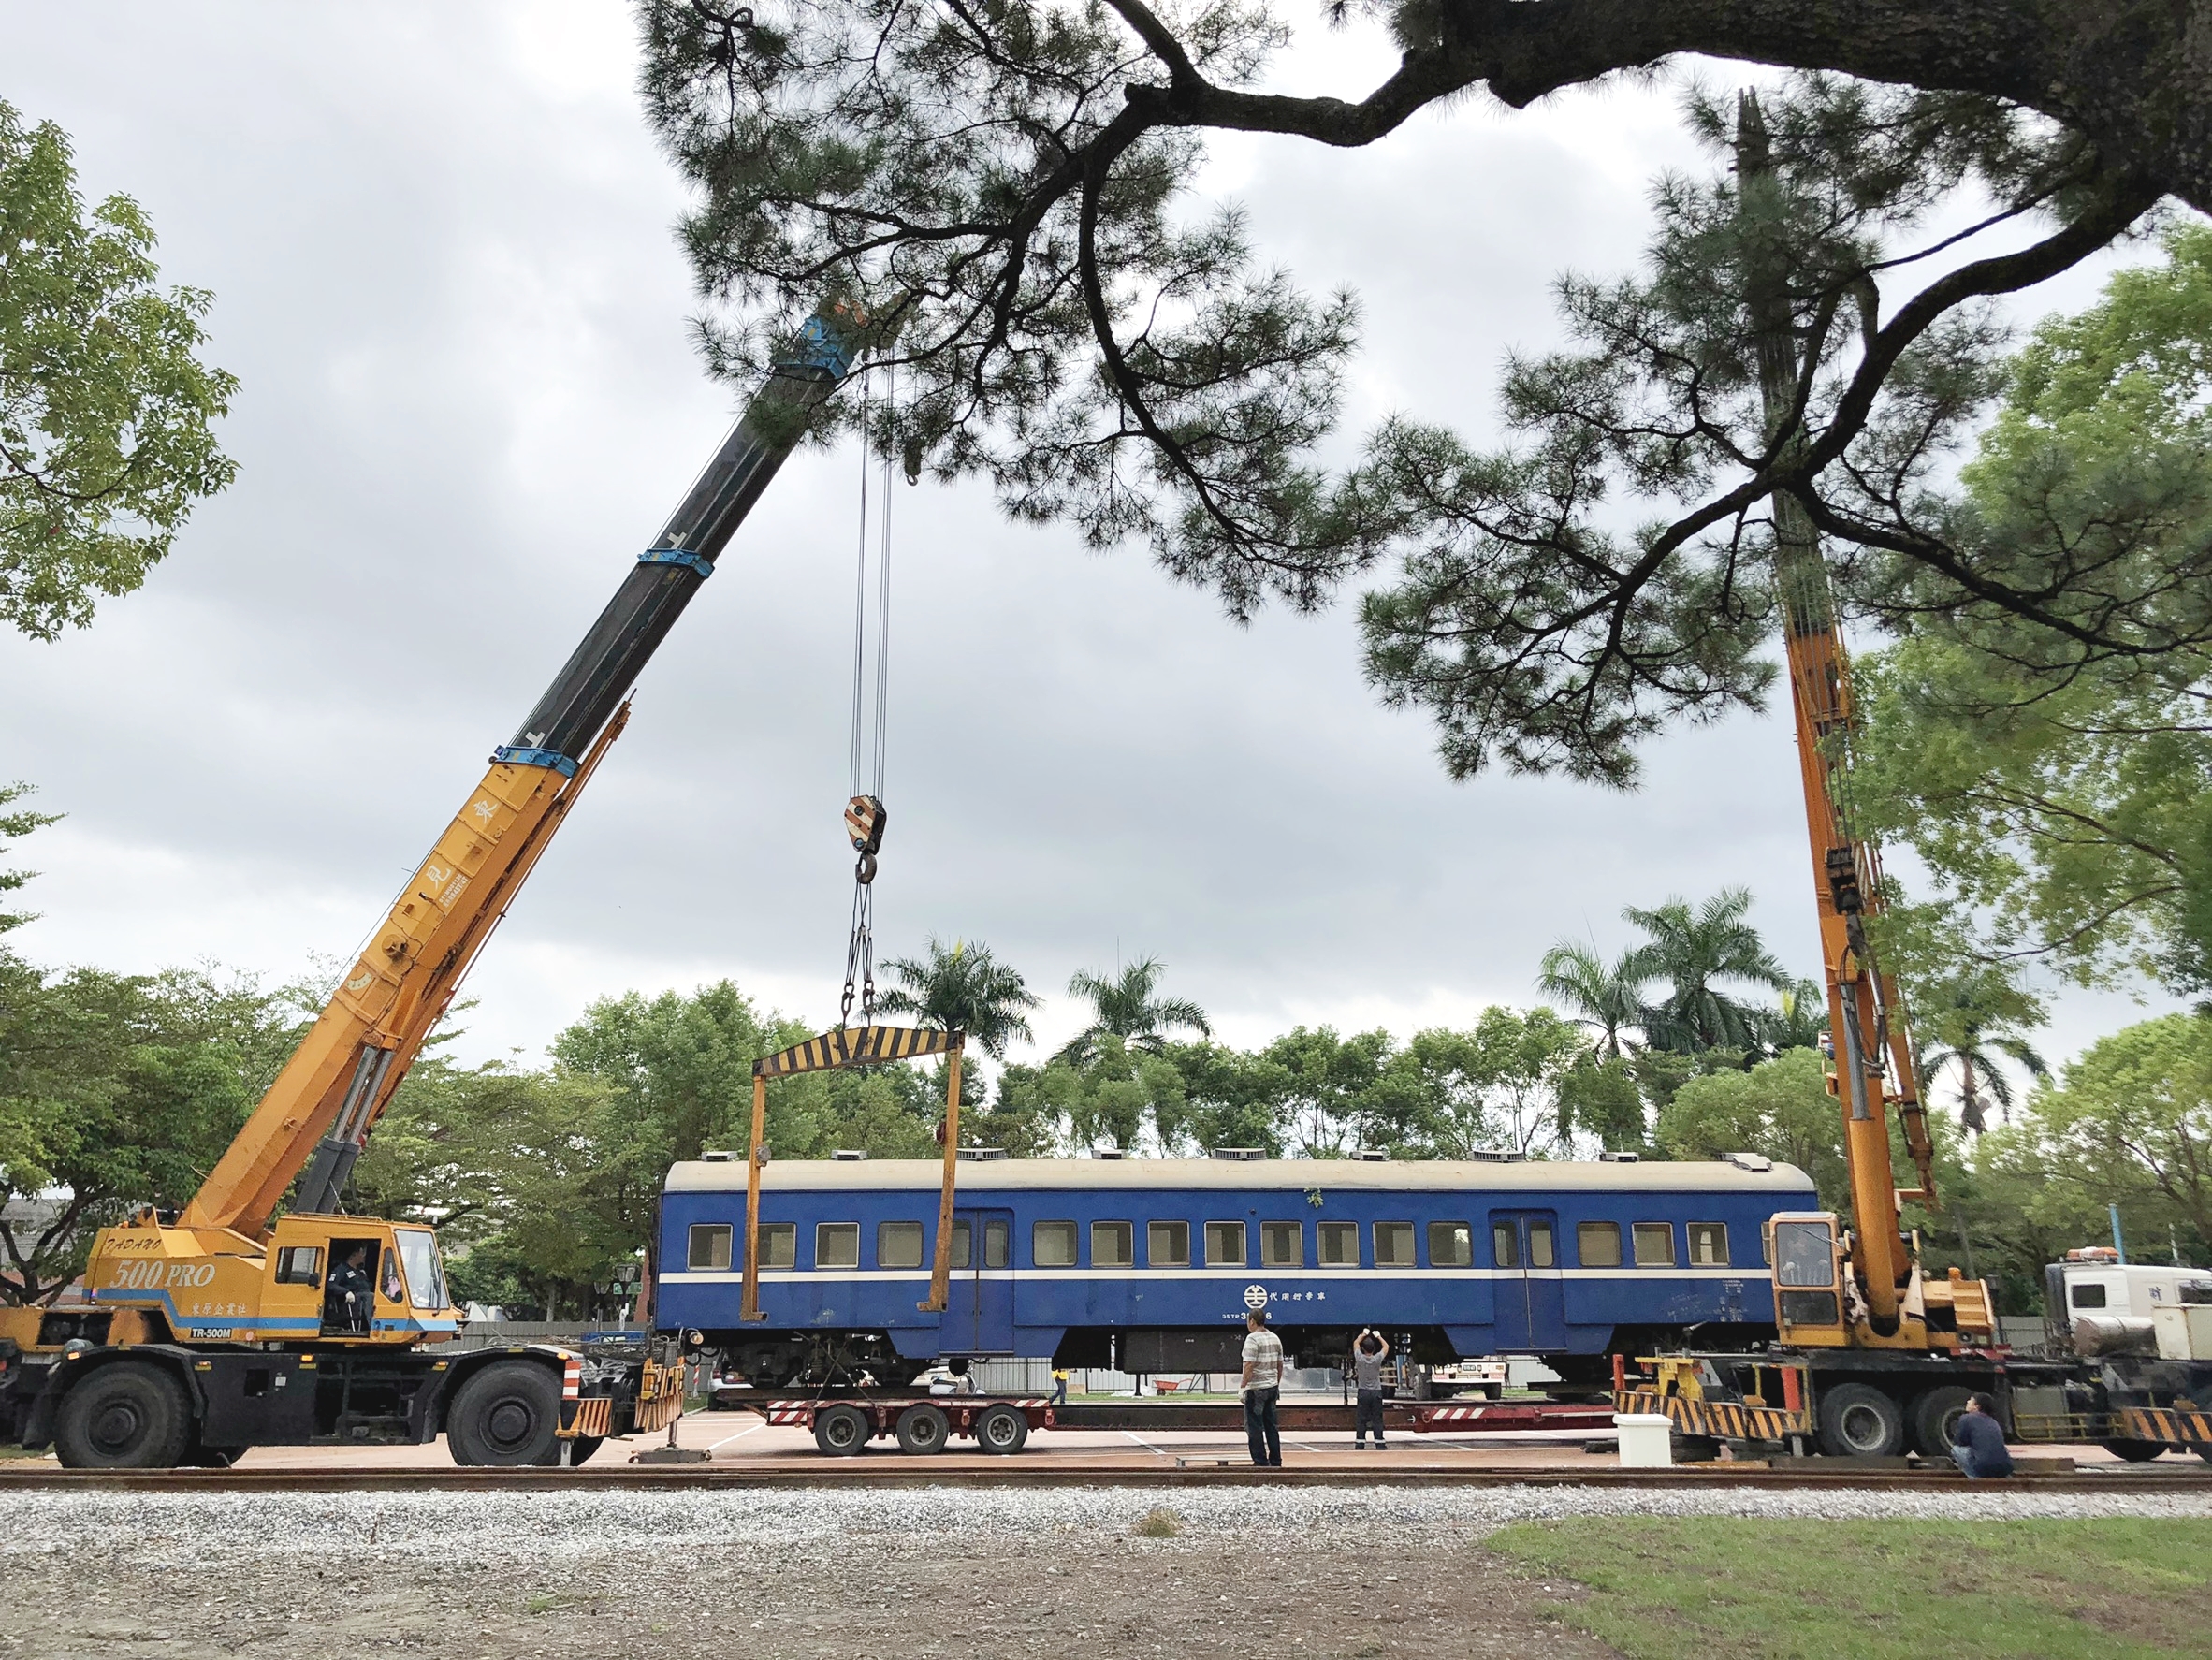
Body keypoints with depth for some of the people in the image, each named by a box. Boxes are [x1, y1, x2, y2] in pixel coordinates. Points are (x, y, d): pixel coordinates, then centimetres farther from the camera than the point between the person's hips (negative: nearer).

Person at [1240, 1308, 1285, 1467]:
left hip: (1256, 1389, -8)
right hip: (1272, 1388, 8)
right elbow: (1280, 1364, 14)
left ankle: (1261, 1461, -1)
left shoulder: (1252, 1339, -14)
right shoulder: (1275, 1338, 10)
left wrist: (1243, 1387, -16)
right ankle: (1275, 1461, 13)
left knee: (1254, 1427, -1)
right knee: (1272, 1426, 11)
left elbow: (1249, 1365, -19)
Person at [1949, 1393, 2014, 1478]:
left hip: (1985, 1468, -7)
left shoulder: (1966, 1418, 2)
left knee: (1956, 1449, 13)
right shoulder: (1993, 1421, 20)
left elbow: (1959, 1442, 9)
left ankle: (1973, 1475, -4)